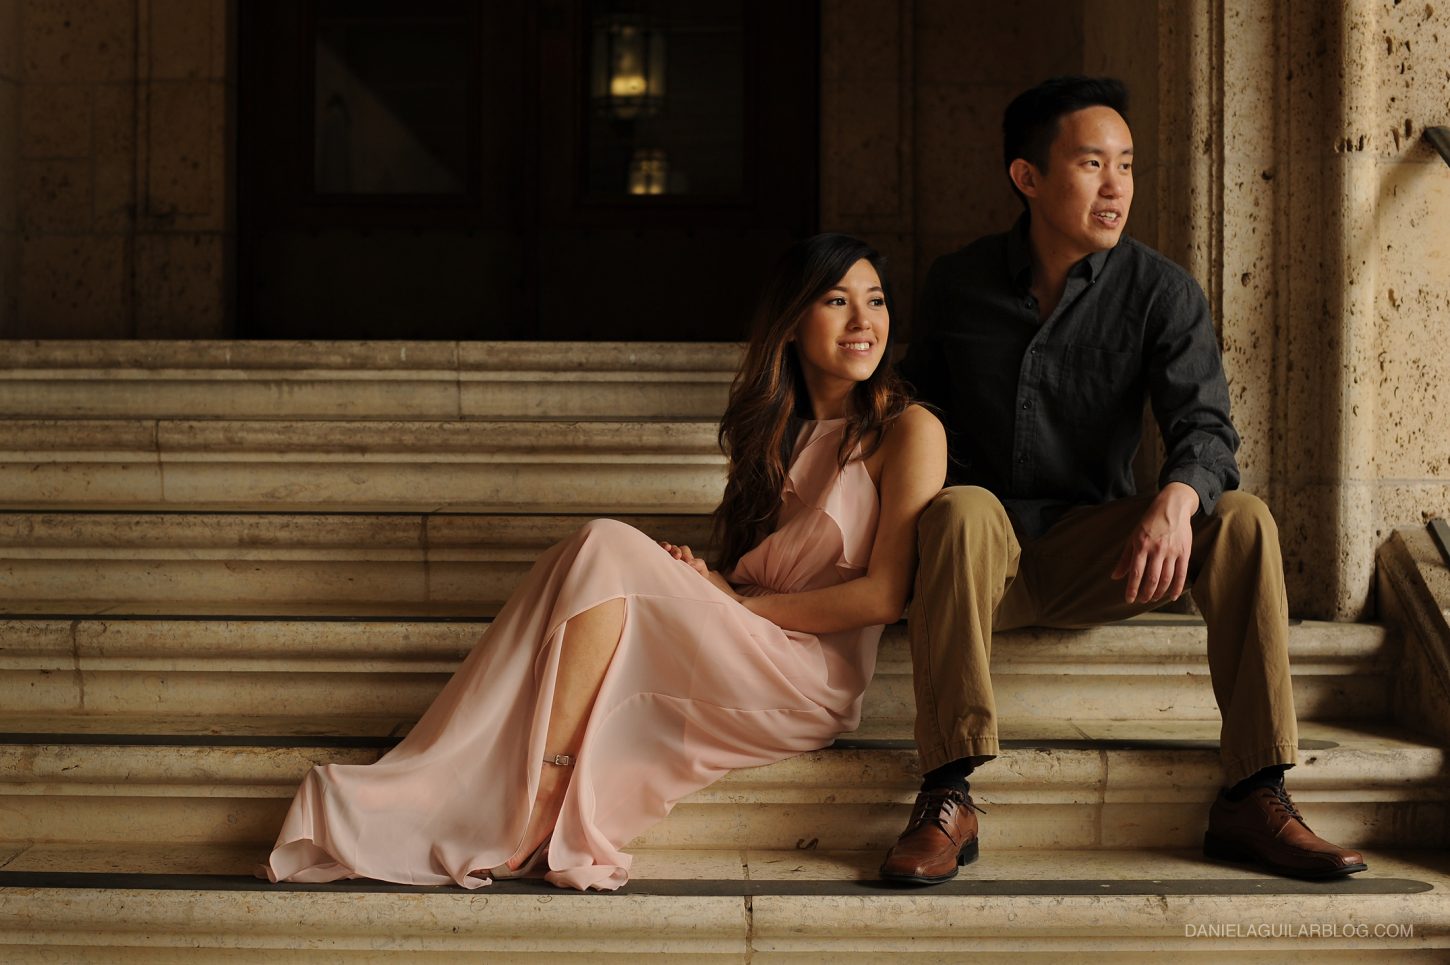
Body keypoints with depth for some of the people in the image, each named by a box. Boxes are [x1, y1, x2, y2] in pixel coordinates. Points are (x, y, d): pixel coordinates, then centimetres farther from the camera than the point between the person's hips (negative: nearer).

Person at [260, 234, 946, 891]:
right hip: (734, 652, 6)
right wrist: (707, 584, -4)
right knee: (600, 552, -21)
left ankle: (533, 807, -27)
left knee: (608, 547, -22)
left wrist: (741, 604, -8)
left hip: (812, 676, -6)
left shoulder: (906, 429, -2)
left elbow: (884, 595, -10)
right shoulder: (776, 428, 18)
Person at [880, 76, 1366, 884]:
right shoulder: (958, 285, 3)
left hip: (1094, 554, 1)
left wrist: (1176, 500, -36)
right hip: (986, 556, -1)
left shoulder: (1163, 292, -1)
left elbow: (1207, 427, -13)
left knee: (1243, 520, -24)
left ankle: (1255, 797, -23)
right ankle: (949, 796, -38)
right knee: (960, 509, -35)